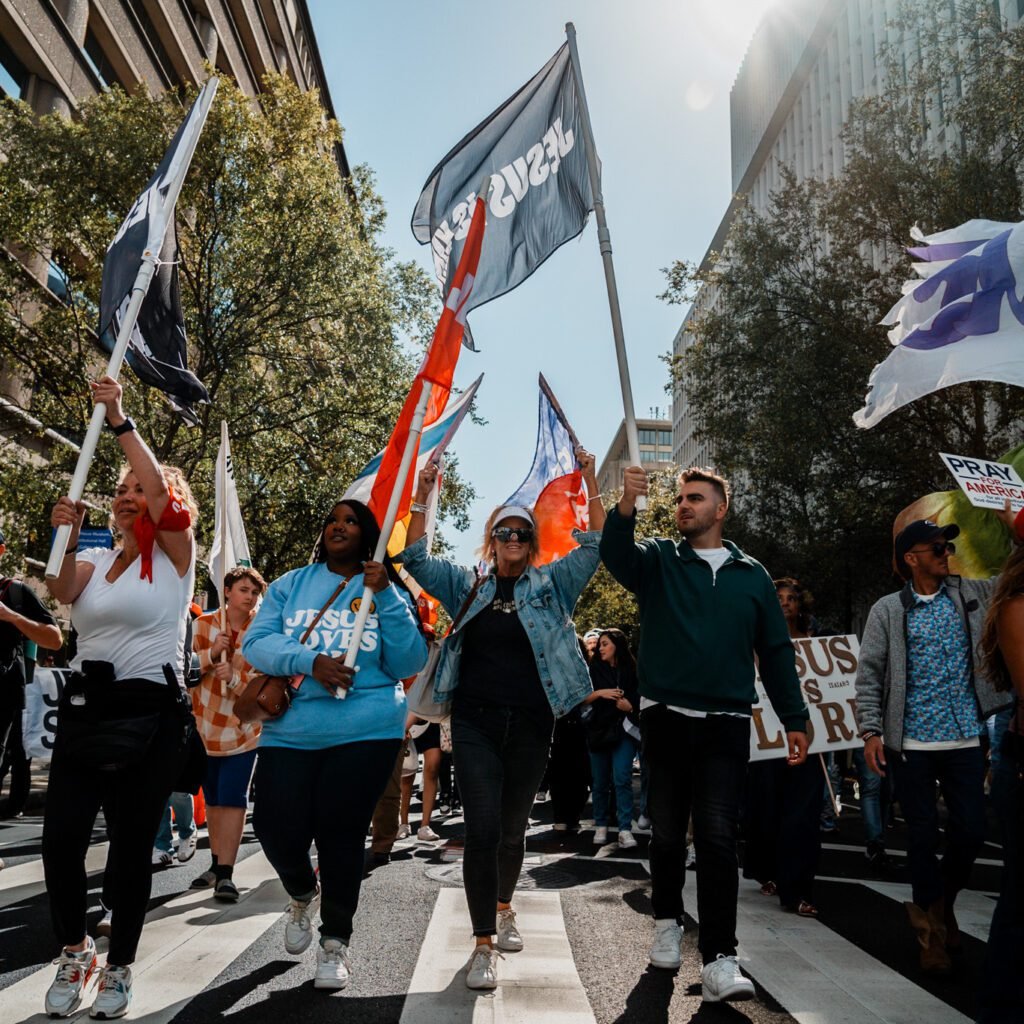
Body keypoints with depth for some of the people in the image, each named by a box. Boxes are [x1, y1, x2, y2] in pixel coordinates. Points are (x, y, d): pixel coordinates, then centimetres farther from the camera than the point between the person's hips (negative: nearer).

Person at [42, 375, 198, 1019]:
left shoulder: (175, 554, -1)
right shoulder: (95, 559, 14)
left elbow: (160, 490, -18)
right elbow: (61, 592, -8)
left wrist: (120, 421, -20)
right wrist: (66, 537, -24)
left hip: (152, 713, -4)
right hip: (86, 707, 4)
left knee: (132, 844, 3)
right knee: (62, 836, -3)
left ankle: (120, 966, 22)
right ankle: (74, 950, 22)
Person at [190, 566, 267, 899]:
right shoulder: (203, 624, -1)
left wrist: (234, 677, -28)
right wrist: (211, 654, -21)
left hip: (242, 728, -3)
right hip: (205, 725, 3)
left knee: (232, 797, -10)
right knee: (213, 798, 14)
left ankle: (225, 874, -7)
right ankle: (217, 864, 28)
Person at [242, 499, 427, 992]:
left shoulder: (389, 593, 7)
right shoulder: (291, 585, 10)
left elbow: (408, 664, -2)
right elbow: (256, 642, 0)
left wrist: (386, 597, -12)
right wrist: (309, 661, -18)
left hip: (366, 730, -1)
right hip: (291, 730, 2)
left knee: (341, 834, 3)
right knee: (277, 827, -2)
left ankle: (335, 942, 25)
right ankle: (303, 894, 34)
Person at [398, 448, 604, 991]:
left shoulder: (551, 584, 5)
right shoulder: (467, 586, 7)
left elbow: (593, 548, -3)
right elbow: (416, 561, 2)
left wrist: (590, 485, -12)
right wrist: (421, 499, -8)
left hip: (530, 725, 1)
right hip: (476, 722, -1)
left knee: (514, 828, 14)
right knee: (482, 829, -9)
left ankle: (503, 908, 39)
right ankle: (484, 944, 2)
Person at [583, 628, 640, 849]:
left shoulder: (632, 671, 2)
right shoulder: (595, 669, 7)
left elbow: (640, 700, 6)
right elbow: (583, 699, 2)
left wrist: (631, 706, -13)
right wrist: (600, 692, -15)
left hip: (624, 731, -2)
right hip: (598, 729, 2)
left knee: (622, 779, -12)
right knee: (600, 782, 6)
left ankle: (625, 830, -11)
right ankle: (600, 826, 16)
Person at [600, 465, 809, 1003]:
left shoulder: (752, 575, 9)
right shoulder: (658, 560, 4)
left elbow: (776, 651, 11)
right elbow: (615, 554, -19)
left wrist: (793, 720, 7)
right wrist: (627, 506, -39)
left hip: (727, 723, 0)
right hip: (665, 717, 0)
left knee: (717, 837, -5)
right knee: (666, 832, 11)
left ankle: (719, 959, 0)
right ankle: (668, 921, 33)